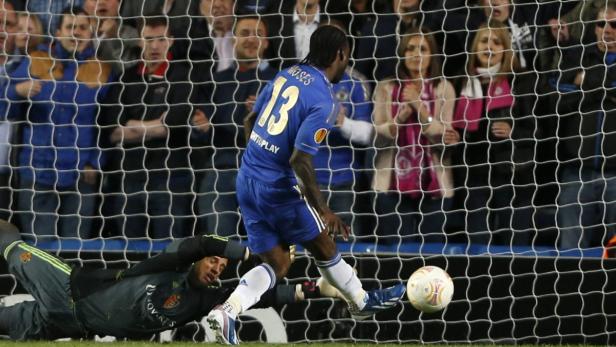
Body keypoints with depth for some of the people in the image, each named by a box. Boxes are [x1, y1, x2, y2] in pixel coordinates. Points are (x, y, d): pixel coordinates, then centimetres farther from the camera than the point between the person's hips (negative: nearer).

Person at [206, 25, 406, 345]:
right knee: (323, 246, 17)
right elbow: (300, 160, -24)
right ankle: (361, 301, 39)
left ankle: (226, 312, -8)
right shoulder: (323, 101, -18)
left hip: (247, 179, 7)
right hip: (279, 188, -7)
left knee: (277, 264, 12)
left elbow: (249, 122, 16)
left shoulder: (286, 75, 6)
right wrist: (323, 211, -18)